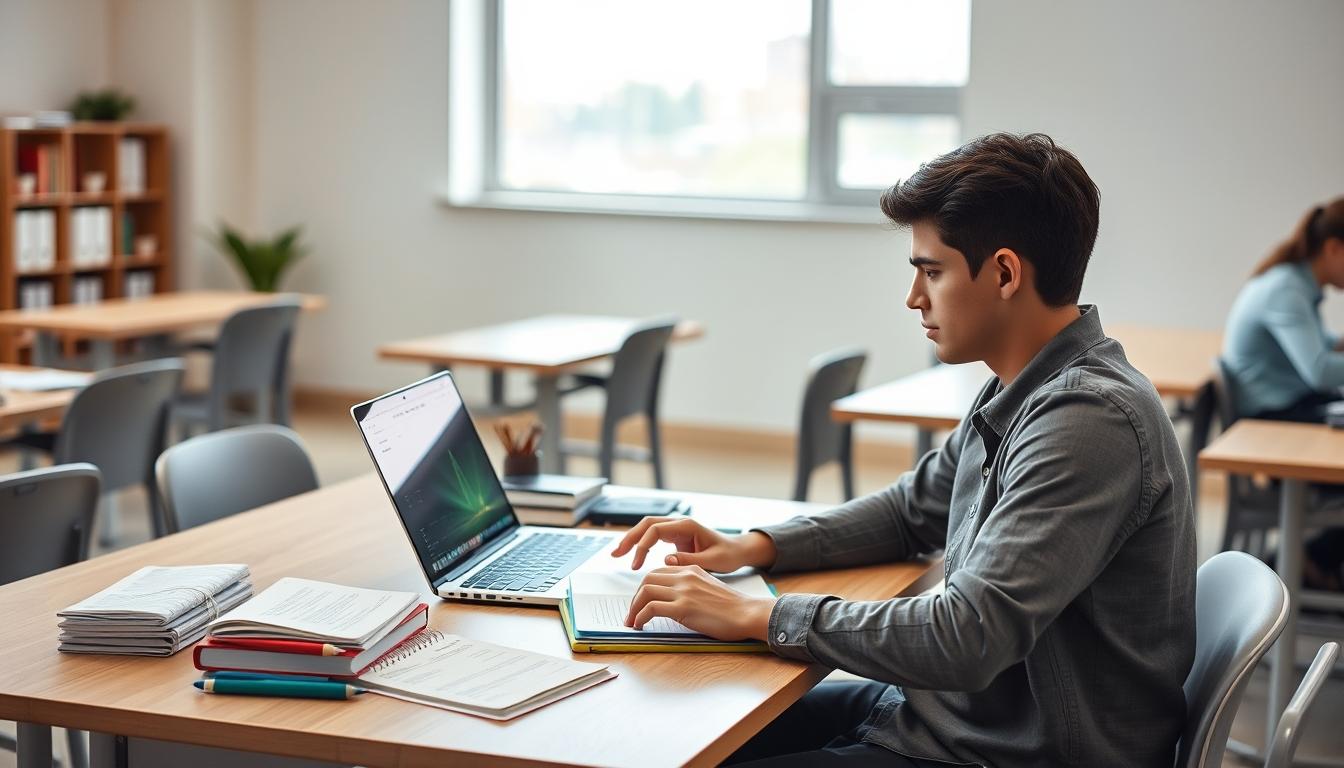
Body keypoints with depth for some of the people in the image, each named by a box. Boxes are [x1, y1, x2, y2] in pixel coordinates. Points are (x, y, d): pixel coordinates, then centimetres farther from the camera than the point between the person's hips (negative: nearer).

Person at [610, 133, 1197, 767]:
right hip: (954, 709, 9)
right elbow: (914, 510, 20)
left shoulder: (1089, 419, -26)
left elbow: (967, 639, -31)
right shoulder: (1021, 394, 6)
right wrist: (755, 547, 5)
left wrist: (756, 615, -22)